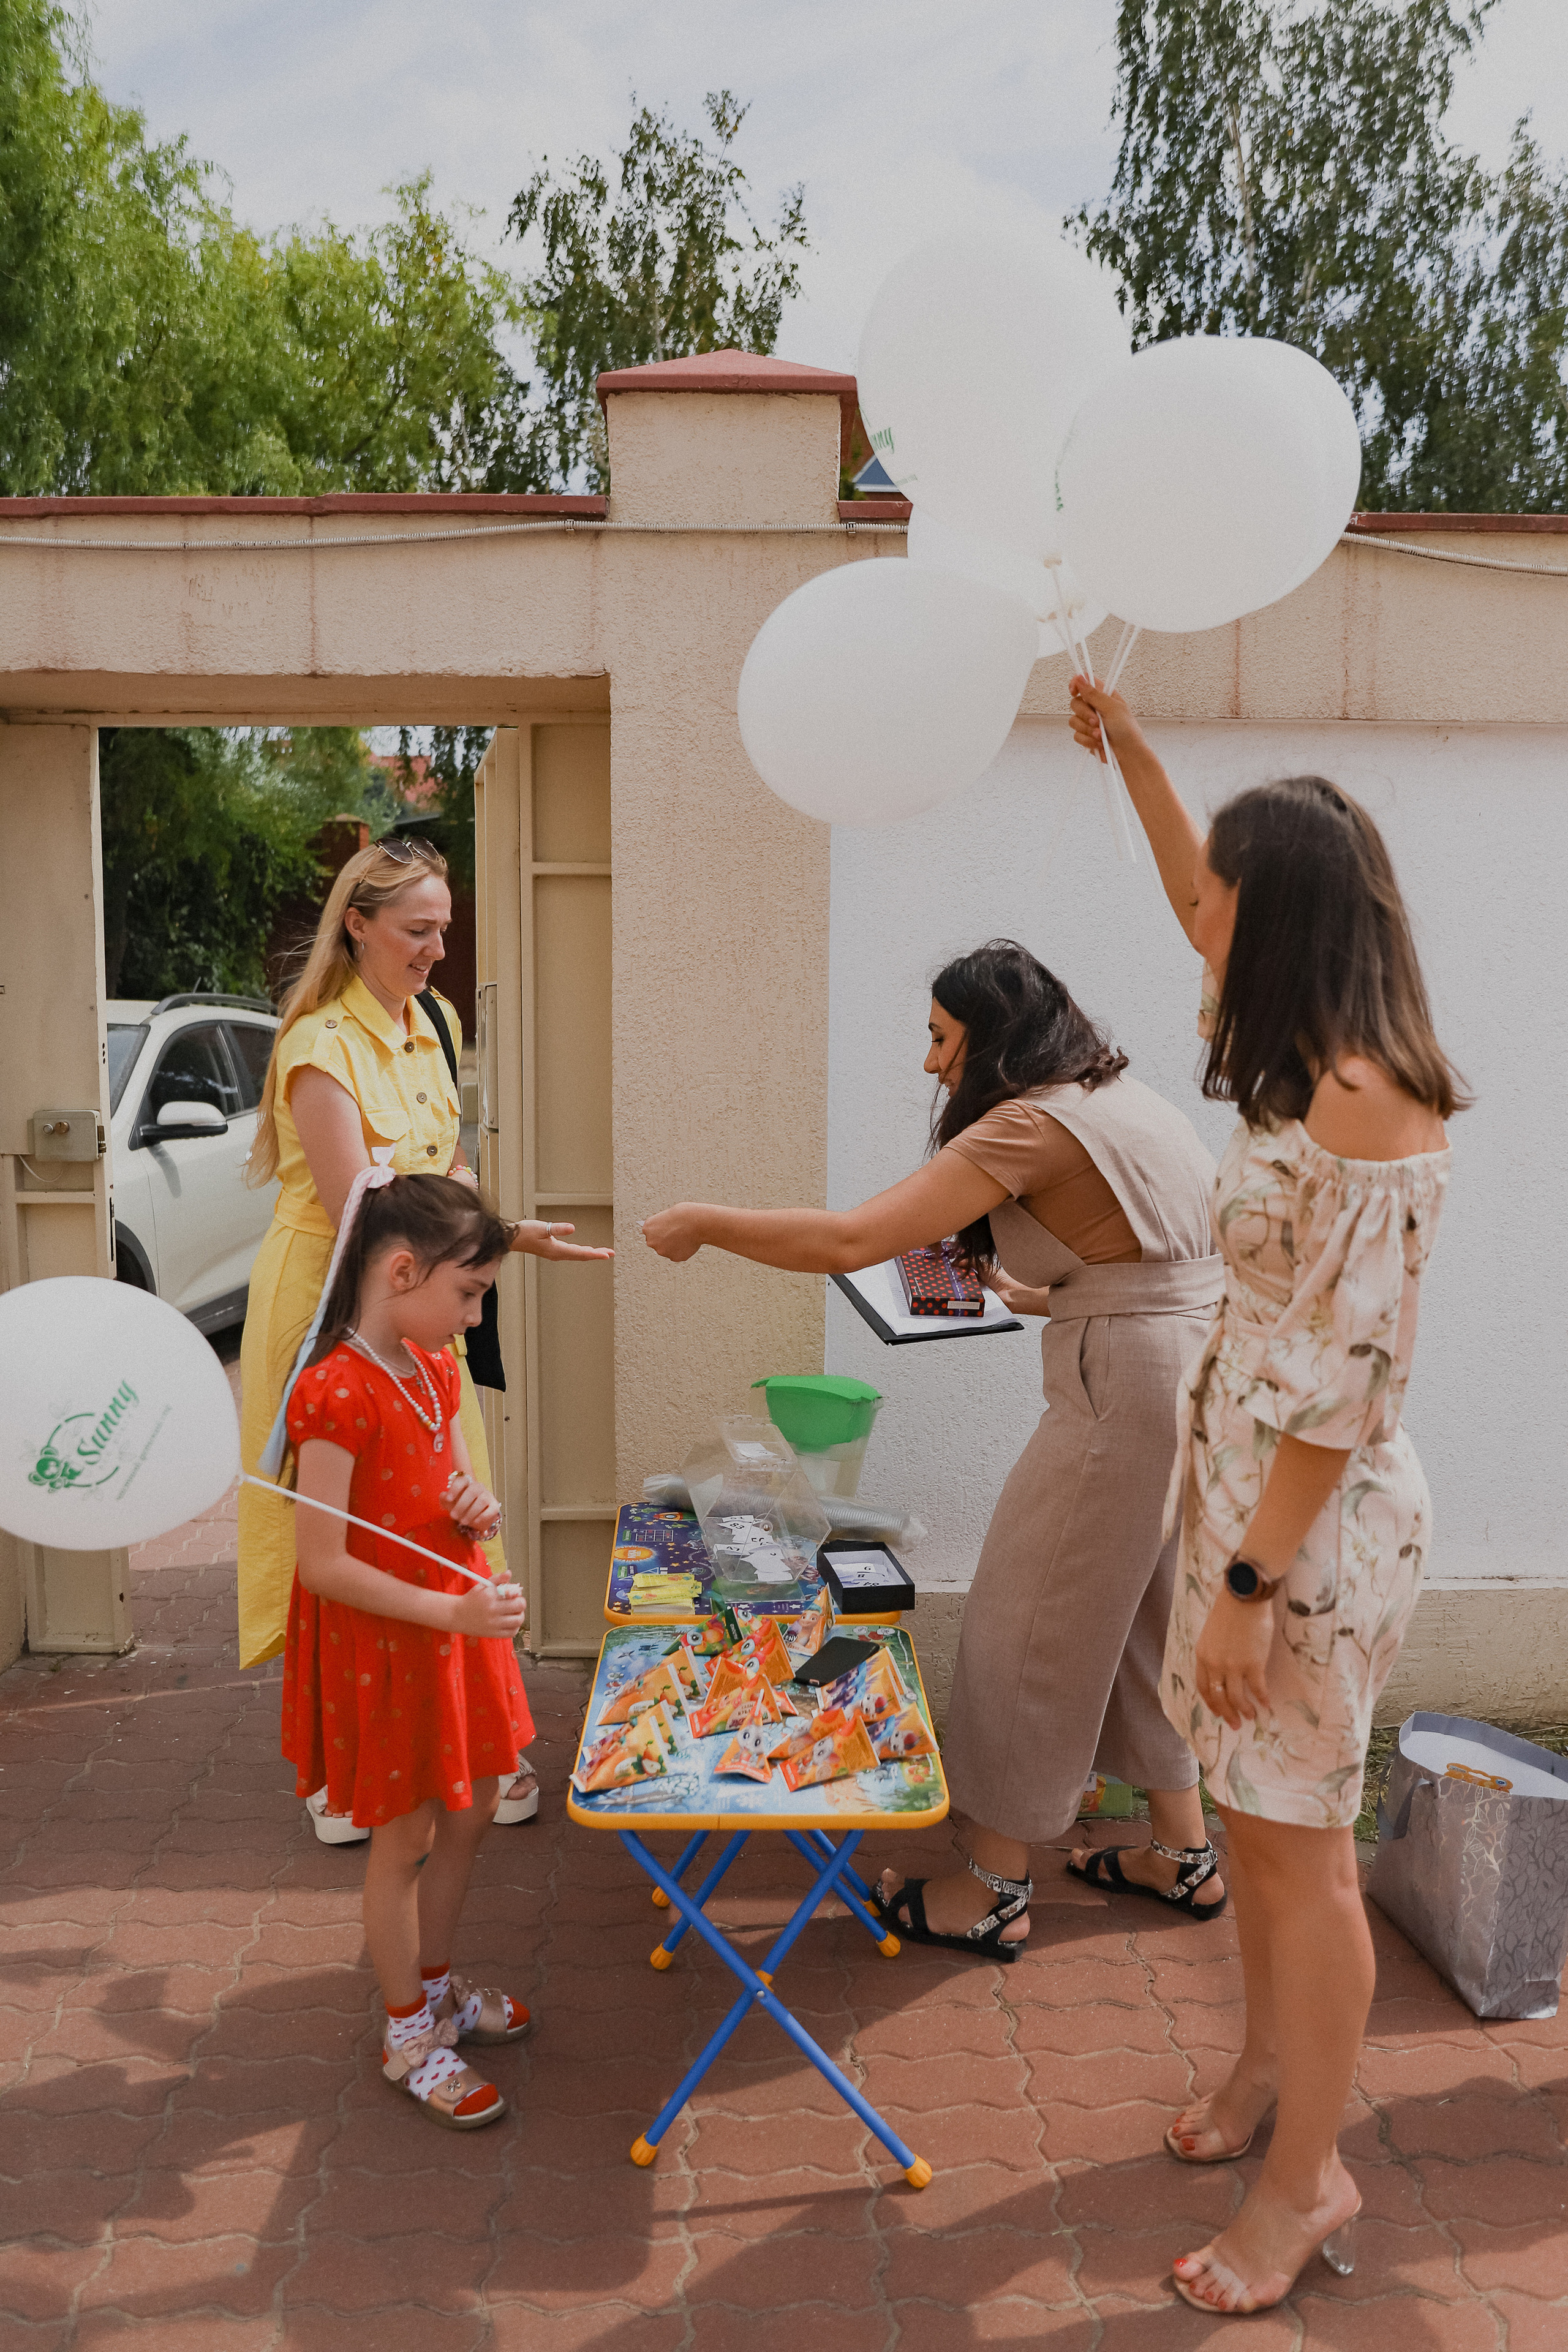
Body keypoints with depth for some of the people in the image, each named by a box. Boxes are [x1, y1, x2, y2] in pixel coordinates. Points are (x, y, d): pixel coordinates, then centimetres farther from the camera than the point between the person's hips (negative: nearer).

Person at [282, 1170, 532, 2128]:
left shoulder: (436, 1368, 2)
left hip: (457, 1625, 8)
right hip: (380, 1643, -8)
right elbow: (322, 1564, -25)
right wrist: (451, 1611, -28)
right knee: (405, 1838, 9)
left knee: (470, 1814, 20)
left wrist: (480, 1505, -9)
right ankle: (409, 2034, 30)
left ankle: (437, 1984, 42)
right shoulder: (336, 1393, -26)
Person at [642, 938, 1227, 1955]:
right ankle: (1185, 1853, 34)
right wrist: (1013, 1290, 18)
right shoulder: (1120, 1099, 14)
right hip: (1198, 1377, 10)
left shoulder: (1033, 1125, -15)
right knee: (1141, 1612, 21)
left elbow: (850, 1239, -22)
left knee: (1030, 1626, 2)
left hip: (1131, 1391, -10)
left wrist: (703, 1222, -12)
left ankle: (993, 1890, 15)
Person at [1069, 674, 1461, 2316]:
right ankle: (1271, 2063, 41)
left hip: (1314, 1511, -9)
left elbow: (1345, 1377, -24)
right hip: (1239, 1479, 9)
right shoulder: (1311, 1064, 5)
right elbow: (1208, 916, 23)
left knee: (1299, 1843, 5)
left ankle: (1307, 2180, 23)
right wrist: (1127, 750, 24)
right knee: (1249, 1810, 21)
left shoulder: (1365, 1102, -23)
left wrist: (1254, 1578, -20)